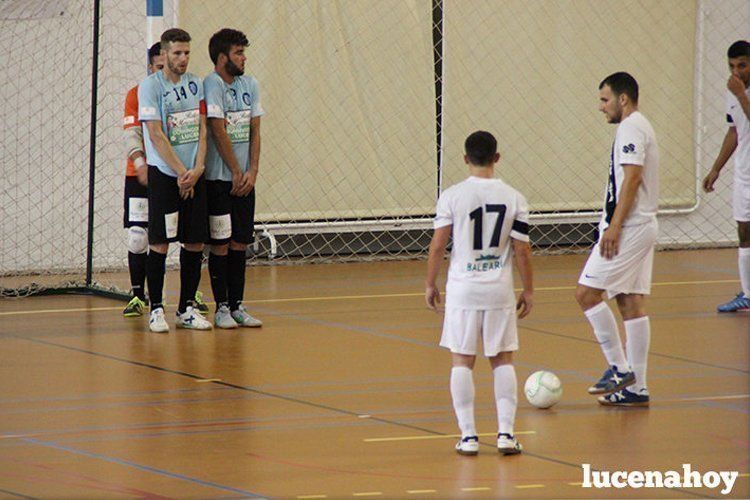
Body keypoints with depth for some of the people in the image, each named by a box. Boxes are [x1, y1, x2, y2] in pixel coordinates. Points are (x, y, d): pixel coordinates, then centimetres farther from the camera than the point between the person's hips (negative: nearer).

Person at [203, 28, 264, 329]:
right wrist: (236, 172, -10)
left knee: (240, 242, 7)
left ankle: (237, 306, 12)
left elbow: (255, 132, 8)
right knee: (220, 244, -2)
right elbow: (218, 132, -14)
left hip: (244, 179, 6)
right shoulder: (212, 85, -12)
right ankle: (221, 308, 3)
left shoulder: (249, 85, 9)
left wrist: (252, 172, -2)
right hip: (219, 179, -6)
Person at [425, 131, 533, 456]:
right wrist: (528, 290, 10)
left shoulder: (452, 197, -6)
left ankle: (468, 436, 3)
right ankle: (506, 433, 3)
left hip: (463, 288, -1)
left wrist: (430, 284, 7)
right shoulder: (514, 198, -2)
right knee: (502, 360, 10)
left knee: (462, 361, 5)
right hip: (500, 289, 1)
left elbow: (437, 246, -5)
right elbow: (522, 250, -1)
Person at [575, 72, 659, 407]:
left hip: (628, 228, -10)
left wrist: (614, 227, -23)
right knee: (631, 303, 8)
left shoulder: (631, 128, -11)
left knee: (587, 292, -9)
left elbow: (632, 178, -21)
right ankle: (636, 388, 8)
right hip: (642, 227, 10)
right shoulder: (637, 127, 20)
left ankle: (619, 368, -7)